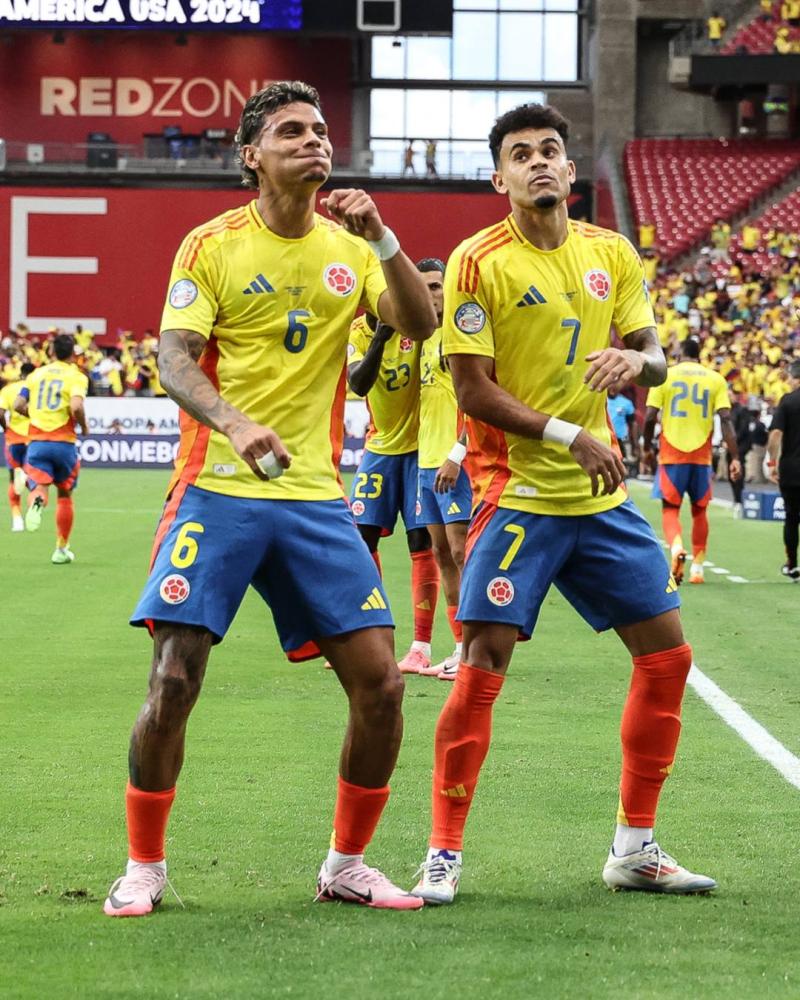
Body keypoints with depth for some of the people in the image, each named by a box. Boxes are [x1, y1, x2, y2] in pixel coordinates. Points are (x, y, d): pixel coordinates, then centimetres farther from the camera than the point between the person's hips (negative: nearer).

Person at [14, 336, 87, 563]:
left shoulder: (36, 374, 9)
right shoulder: (77, 377, -3)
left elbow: (18, 404, 2)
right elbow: (76, 406, -19)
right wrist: (83, 426, 0)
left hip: (36, 441, 1)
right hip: (64, 442, -1)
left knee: (39, 487, -5)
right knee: (65, 494, 16)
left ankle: (37, 502, -44)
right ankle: (61, 548, 21)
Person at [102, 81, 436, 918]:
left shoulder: (348, 247, 9)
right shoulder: (211, 246, -1)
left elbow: (418, 325, -3)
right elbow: (173, 358, -10)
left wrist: (381, 238, -17)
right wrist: (234, 423, -28)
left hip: (314, 497, 4)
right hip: (217, 491, -3)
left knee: (379, 682, -3)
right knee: (173, 680, -11)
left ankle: (345, 865, 14)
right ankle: (143, 868, 6)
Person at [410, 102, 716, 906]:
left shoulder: (612, 255, 7)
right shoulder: (479, 263, -9)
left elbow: (654, 361, 11)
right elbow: (474, 391, -12)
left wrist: (635, 361, -13)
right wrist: (570, 435, -20)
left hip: (601, 497, 6)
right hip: (517, 496, -6)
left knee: (666, 656, 6)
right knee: (482, 666, -11)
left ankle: (634, 848, 18)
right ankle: (443, 855, -1)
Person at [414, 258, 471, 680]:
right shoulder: (426, 337, 17)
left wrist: (457, 454, -20)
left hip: (456, 462, -9)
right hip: (428, 460, 9)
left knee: (462, 550, -11)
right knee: (442, 554, 8)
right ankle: (460, 649, 12)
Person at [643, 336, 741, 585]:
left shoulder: (665, 376, 0)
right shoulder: (716, 379, 3)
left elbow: (650, 416, -4)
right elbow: (725, 419, -6)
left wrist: (646, 448, 11)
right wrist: (734, 458, -7)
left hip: (672, 455, -1)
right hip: (701, 455, 1)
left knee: (670, 508, 5)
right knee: (699, 510, 16)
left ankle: (676, 547, -24)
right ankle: (697, 567, 17)